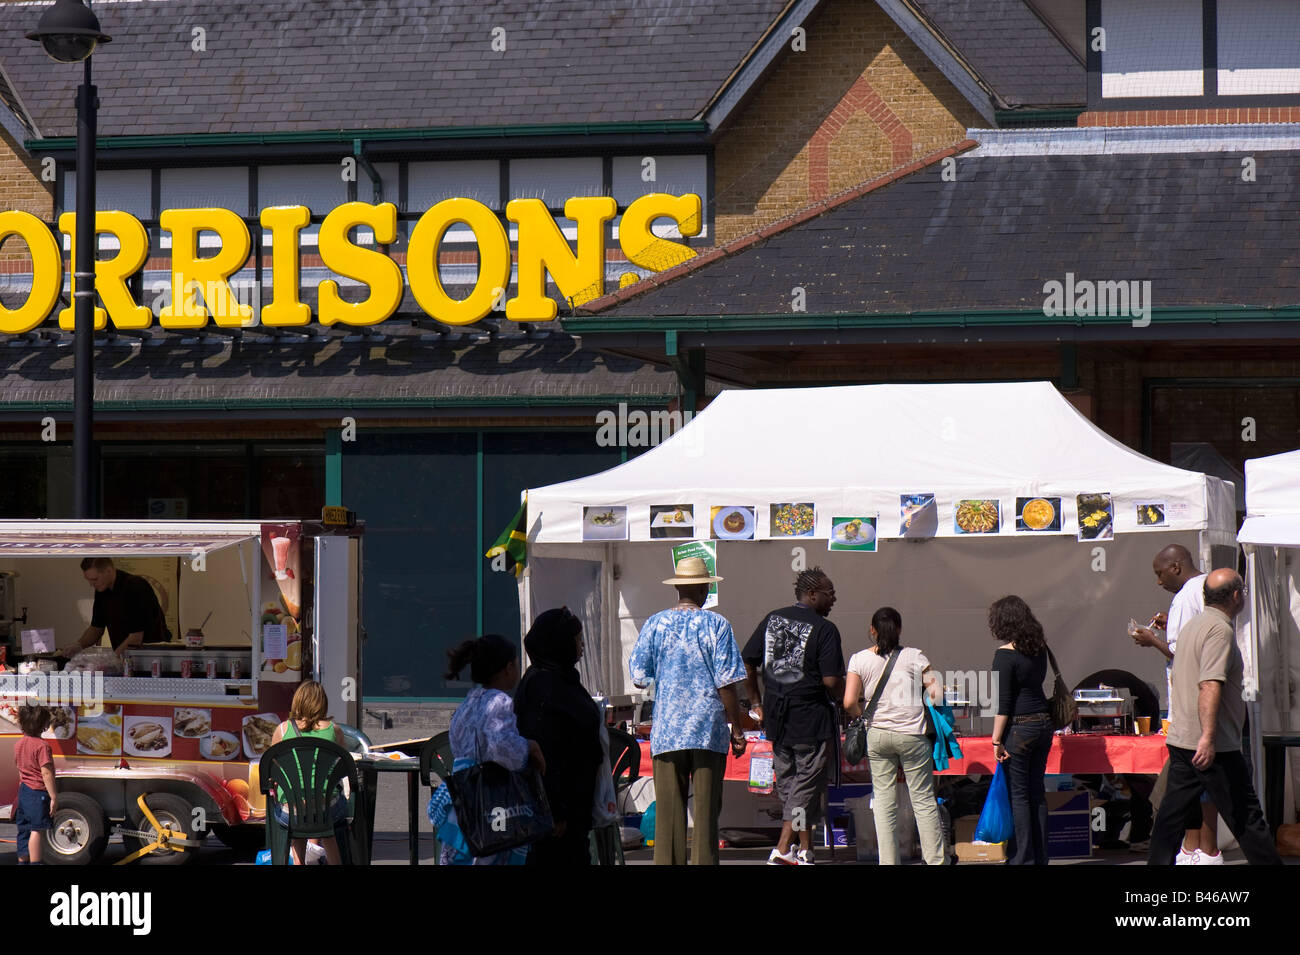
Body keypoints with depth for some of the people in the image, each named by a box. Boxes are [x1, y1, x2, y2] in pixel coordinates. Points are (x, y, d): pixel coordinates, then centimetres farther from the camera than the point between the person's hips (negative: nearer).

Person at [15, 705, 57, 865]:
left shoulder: (19, 744, 9)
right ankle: (35, 862, -7)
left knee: (24, 829, 14)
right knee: (37, 829, -6)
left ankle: (22, 860, 21)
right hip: (38, 792, -8)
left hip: (23, 790, 8)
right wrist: (54, 797, -19)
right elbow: (46, 774, -21)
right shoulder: (42, 746, -18)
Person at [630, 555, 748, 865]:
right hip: (709, 732, -2)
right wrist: (737, 729, 1)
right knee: (706, 808, 2)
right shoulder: (716, 625, -3)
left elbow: (638, 677, 5)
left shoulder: (655, 624, 3)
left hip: (667, 732, 2)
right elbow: (726, 682, -6)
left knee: (669, 809, 3)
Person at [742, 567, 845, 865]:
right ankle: (783, 849, -6)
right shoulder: (824, 629, -11)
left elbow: (746, 664, 7)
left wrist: (758, 704, 14)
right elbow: (832, 681, -18)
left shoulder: (772, 620, 7)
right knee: (806, 785, 1)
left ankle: (805, 850, 22)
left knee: (788, 784, 15)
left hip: (775, 718, 6)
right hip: (812, 718, -6)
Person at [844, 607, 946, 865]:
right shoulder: (914, 656, -3)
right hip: (913, 736, -1)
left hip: (877, 735, 1)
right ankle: (935, 859, 9)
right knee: (923, 799, 6)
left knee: (884, 798, 8)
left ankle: (888, 861, 7)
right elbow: (936, 694, -6)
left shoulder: (860, 659, -1)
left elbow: (850, 703, -8)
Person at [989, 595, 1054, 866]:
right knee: (1037, 793, 12)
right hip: (1043, 723, 7)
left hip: (1019, 728, -7)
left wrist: (997, 739, -12)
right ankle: (1040, 856, 15)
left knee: (1018, 795, -2)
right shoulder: (1038, 649, 8)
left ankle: (1023, 858, -1)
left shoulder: (1005, 655, -13)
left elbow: (1003, 703, -15)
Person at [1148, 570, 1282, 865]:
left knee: (1170, 816, 8)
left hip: (1179, 739, 9)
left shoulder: (1192, 624, 15)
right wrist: (1208, 738, -32)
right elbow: (1210, 685, -26)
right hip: (1213, 747, -9)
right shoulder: (1219, 630, -16)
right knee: (1246, 818, -3)